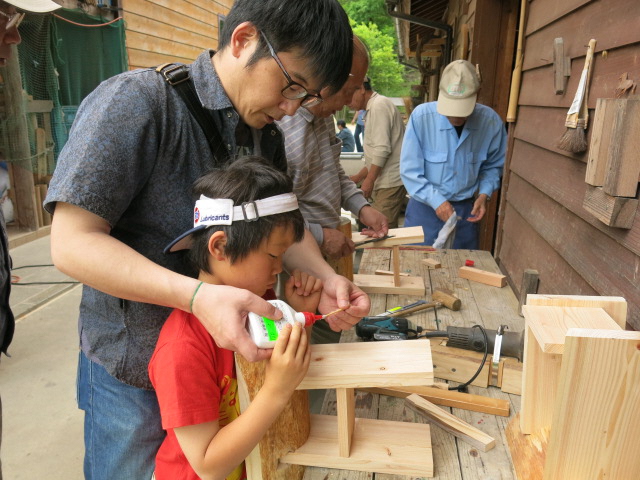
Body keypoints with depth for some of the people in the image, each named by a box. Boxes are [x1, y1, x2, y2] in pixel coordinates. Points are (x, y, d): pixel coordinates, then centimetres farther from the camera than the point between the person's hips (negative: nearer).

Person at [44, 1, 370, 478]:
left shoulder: (268, 134, 1)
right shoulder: (136, 100, -22)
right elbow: (72, 243, -25)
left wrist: (325, 277, -13)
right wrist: (197, 296, -37)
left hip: (231, 351, 6)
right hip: (135, 368, -5)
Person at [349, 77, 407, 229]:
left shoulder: (379, 105, -11)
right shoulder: (373, 107, 19)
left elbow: (382, 149, -19)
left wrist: (369, 180, -14)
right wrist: (358, 177, 21)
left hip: (390, 182, -10)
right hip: (384, 181, 10)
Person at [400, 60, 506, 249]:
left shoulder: (491, 121, -9)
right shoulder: (421, 116, -17)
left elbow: (493, 166, 7)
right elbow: (410, 170, -14)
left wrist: (484, 194, -9)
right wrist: (436, 201, -20)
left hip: (465, 211, 2)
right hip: (425, 208, -2)